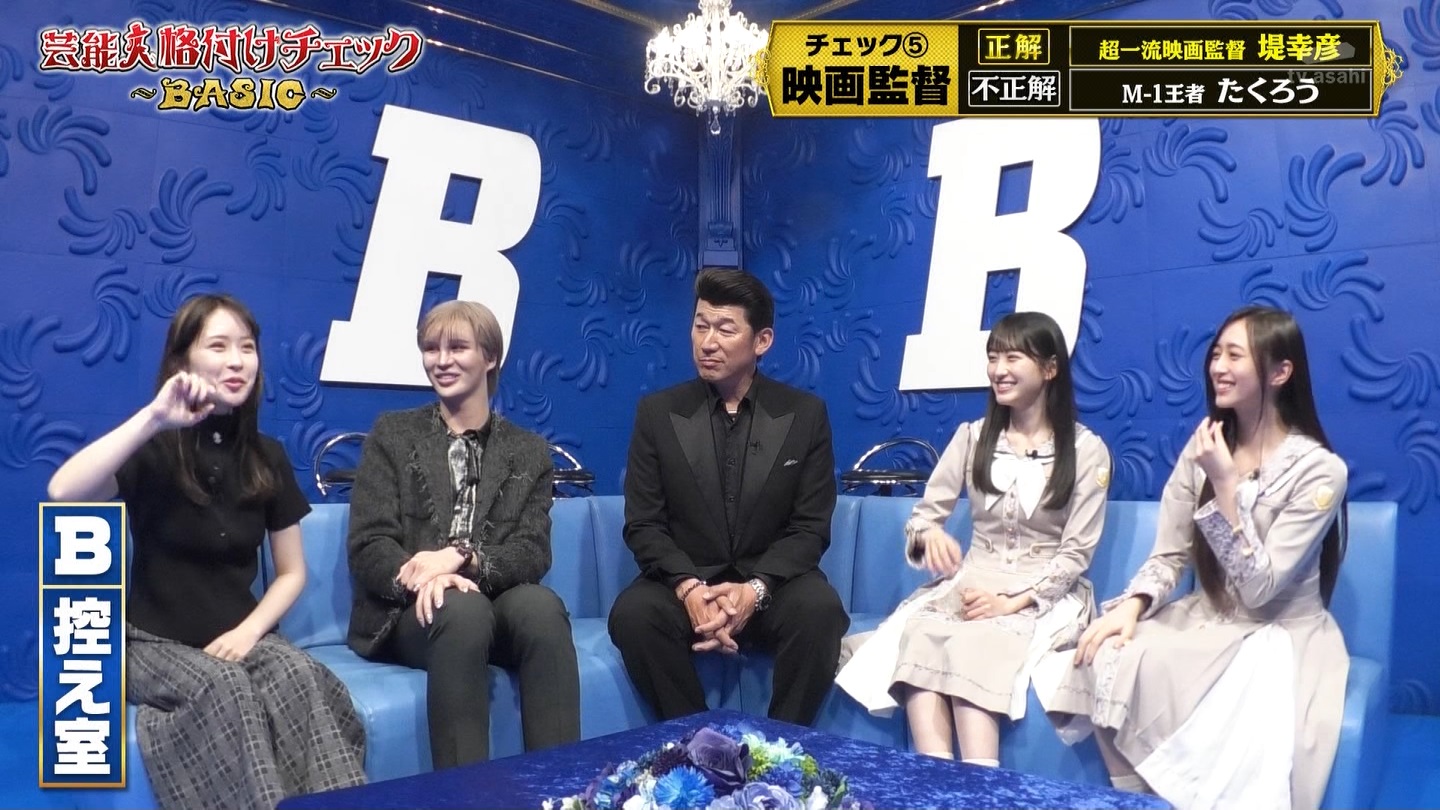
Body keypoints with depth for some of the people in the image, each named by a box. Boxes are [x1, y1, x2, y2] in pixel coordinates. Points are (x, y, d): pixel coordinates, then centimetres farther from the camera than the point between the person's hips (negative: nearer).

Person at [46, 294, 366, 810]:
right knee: (220, 687, -35)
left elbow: (291, 572, 9)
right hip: (153, 642, -3)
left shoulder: (267, 457, 5)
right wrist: (154, 418, -31)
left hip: (238, 635, 3)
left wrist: (249, 630, -10)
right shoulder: (152, 452, -6)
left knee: (299, 677, -30)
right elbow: (63, 494, -28)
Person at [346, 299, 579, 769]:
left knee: (542, 607, -34)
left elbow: (533, 554, -1)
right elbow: (368, 547, -1)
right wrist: (424, 578, -24)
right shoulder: (392, 434, 10)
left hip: (499, 603, 1)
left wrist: (461, 558, -22)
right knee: (463, 608, -36)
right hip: (410, 610, -1)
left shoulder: (529, 452, 13)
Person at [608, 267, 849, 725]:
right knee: (633, 614, -31)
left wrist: (755, 589, -21)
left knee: (819, 609, -32)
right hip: (684, 583, 1)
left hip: (772, 585, 0)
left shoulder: (805, 414, 1)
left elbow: (811, 528, -2)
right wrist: (688, 587, -21)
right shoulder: (657, 412, 2)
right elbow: (643, 525, -1)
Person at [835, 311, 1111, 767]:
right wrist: (930, 535, -18)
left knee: (972, 643, -36)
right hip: (971, 582, 3)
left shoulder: (1086, 449, 0)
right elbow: (923, 515, 8)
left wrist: (1014, 601, -19)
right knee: (918, 634, -33)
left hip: (1046, 595, -3)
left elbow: (1076, 553, -4)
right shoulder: (972, 438, 10)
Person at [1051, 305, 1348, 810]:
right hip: (1206, 623, 4)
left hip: (1280, 637, -4)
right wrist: (1133, 606, -18)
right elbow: (1168, 556, 3)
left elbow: (1259, 589, -18)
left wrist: (1225, 486, -24)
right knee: (1111, 659, -24)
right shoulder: (1203, 448, 3)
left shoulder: (1319, 469, -13)